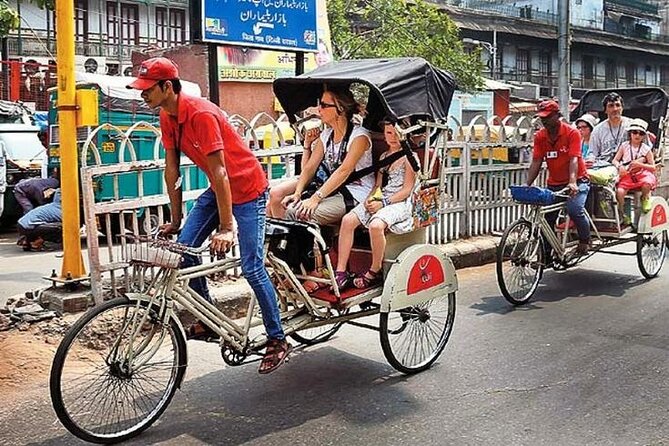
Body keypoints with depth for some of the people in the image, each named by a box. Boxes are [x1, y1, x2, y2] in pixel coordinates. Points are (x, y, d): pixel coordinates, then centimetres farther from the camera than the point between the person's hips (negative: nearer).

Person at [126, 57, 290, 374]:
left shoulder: (200, 114, -27)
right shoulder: (167, 117, -1)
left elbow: (219, 172, -29)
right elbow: (172, 169, 4)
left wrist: (226, 227, -28)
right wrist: (175, 220, 6)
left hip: (248, 190, -8)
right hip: (219, 188, 8)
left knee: (252, 268, -9)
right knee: (184, 247, -1)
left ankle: (278, 340, 6)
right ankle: (209, 321, 14)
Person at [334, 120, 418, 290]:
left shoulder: (409, 157, 0)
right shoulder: (383, 156, 21)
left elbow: (407, 189, -7)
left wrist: (383, 203, -15)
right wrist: (370, 198, 0)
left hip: (400, 202, -7)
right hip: (379, 200, 7)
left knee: (376, 225, -36)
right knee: (348, 220, -17)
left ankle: (375, 272, -15)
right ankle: (341, 273, -17)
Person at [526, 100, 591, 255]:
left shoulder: (572, 133, -12)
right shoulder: (540, 136, 0)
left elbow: (573, 159, -21)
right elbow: (536, 162, -2)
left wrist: (572, 182, -36)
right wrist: (527, 185, -13)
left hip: (576, 182, -5)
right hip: (554, 184, 5)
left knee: (574, 209, -26)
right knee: (547, 218, 1)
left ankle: (585, 241, -2)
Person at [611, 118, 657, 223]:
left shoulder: (646, 149, 3)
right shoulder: (624, 146, 6)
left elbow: (653, 167, 2)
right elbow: (615, 160, 7)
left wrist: (640, 164, -15)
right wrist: (620, 166, -15)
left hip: (642, 173, -1)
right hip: (627, 175, 1)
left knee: (647, 183, -34)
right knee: (619, 192, -26)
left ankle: (645, 198, 3)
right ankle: (622, 213, -2)